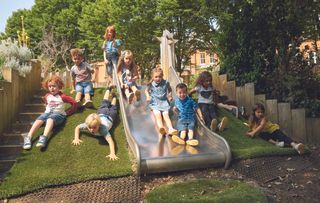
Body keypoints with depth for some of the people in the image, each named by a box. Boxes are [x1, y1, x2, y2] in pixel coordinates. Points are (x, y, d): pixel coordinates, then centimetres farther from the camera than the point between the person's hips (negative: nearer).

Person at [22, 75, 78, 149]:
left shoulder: (62, 96, -1)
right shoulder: (47, 96, 16)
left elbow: (74, 103, -3)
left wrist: (67, 112, 0)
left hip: (58, 113, -4)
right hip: (48, 112, 5)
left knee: (50, 118, -40)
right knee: (40, 119, -31)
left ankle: (44, 137, -64)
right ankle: (28, 137, -48)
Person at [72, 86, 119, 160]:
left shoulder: (103, 129, -52)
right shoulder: (87, 125, -41)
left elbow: (110, 141, -63)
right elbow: (77, 127, -22)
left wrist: (112, 154, -77)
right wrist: (76, 138, -36)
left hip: (108, 117, -3)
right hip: (100, 114, 3)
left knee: (112, 108, 33)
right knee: (105, 103, 34)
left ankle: (114, 97, 60)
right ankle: (109, 89, 59)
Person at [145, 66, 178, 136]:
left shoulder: (166, 83, 1)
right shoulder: (151, 84, -1)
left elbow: (170, 89, 21)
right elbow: (146, 90, 19)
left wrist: (170, 96, 5)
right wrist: (148, 96, 0)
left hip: (164, 102, 1)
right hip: (154, 103, -1)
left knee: (166, 114, -21)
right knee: (157, 114, -26)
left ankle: (170, 129, -36)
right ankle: (161, 128, -48)